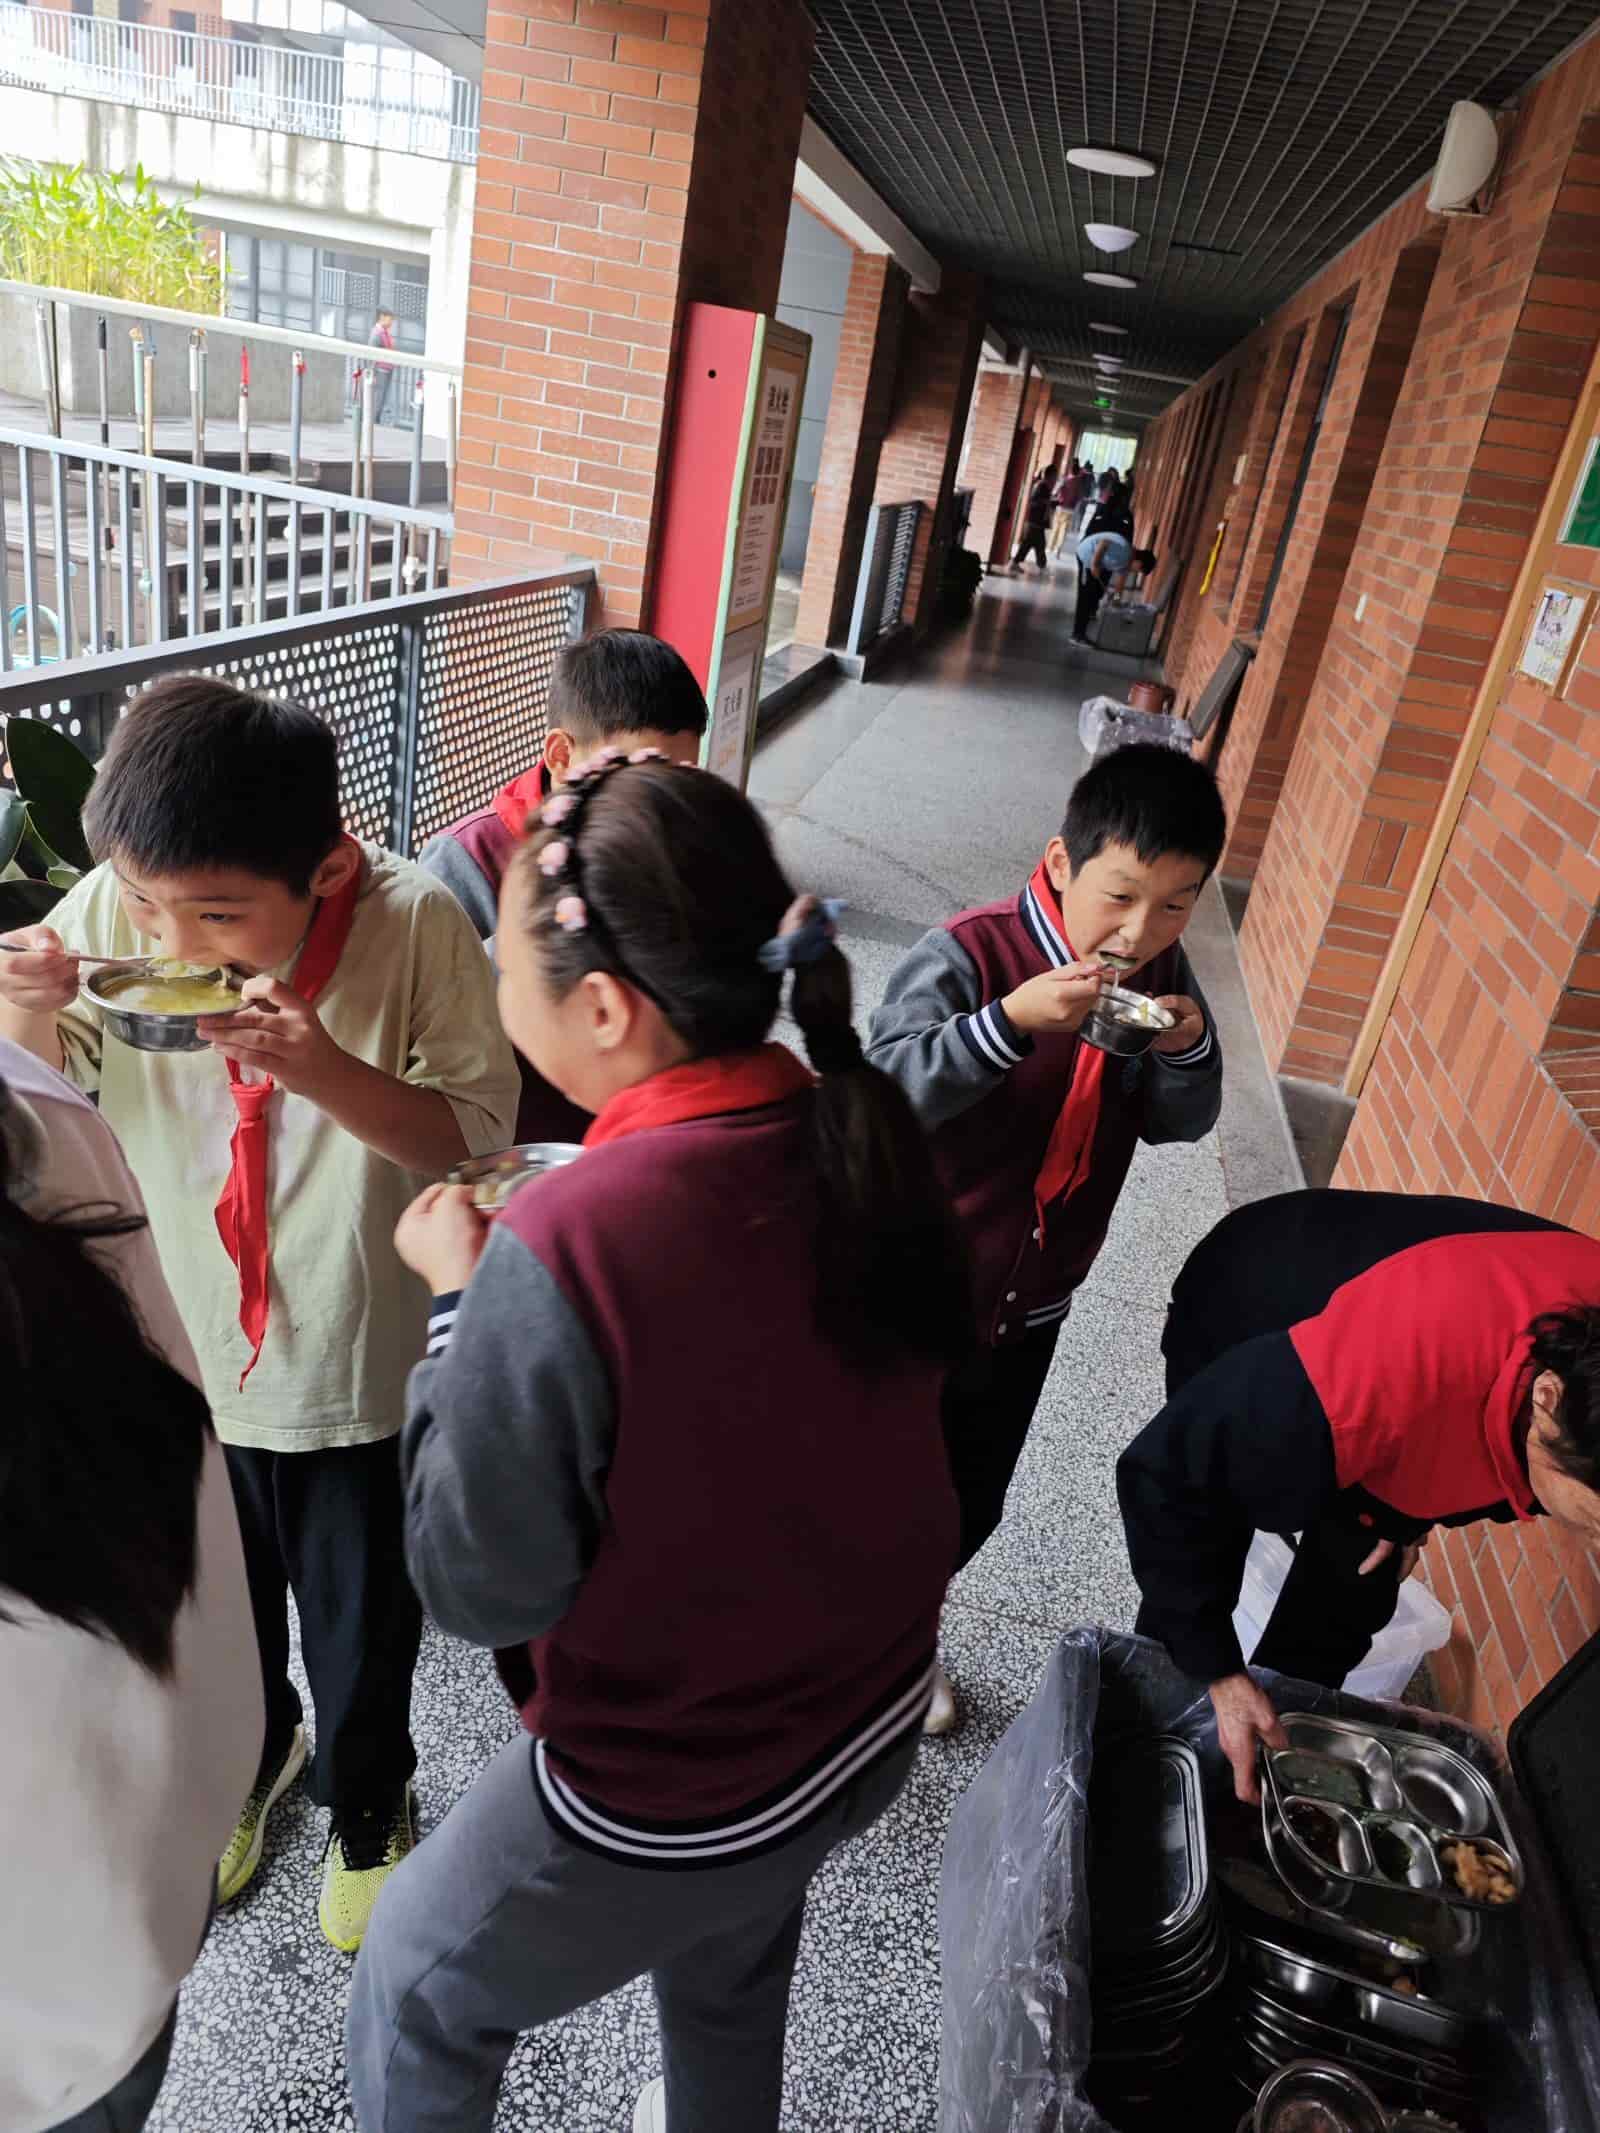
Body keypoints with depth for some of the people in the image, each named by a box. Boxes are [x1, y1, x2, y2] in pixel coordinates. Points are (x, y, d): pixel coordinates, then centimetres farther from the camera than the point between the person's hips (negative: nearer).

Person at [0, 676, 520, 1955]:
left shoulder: (414, 922, -25)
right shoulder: (111, 910, -17)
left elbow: (476, 1133, -19)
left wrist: (326, 1071, -36)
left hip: (358, 1369, -2)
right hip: (180, 1354, 3)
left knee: (361, 1635, 20)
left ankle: (366, 1807, 53)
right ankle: (251, 1756, 60)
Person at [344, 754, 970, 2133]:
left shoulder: (562, 1247, -35)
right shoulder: (864, 1134, -14)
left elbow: (482, 1590, -21)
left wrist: (458, 1296, -13)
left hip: (673, 1790, -5)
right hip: (875, 1718, 6)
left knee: (416, 1989, 25)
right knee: (734, 1960, 36)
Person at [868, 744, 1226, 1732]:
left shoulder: (1162, 973, -5)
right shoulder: (969, 955, -24)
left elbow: (1178, 1124, 1)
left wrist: (1189, 1047, -20)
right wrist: (1011, 1019, -45)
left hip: (1031, 1308, 6)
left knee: (972, 1503, 24)